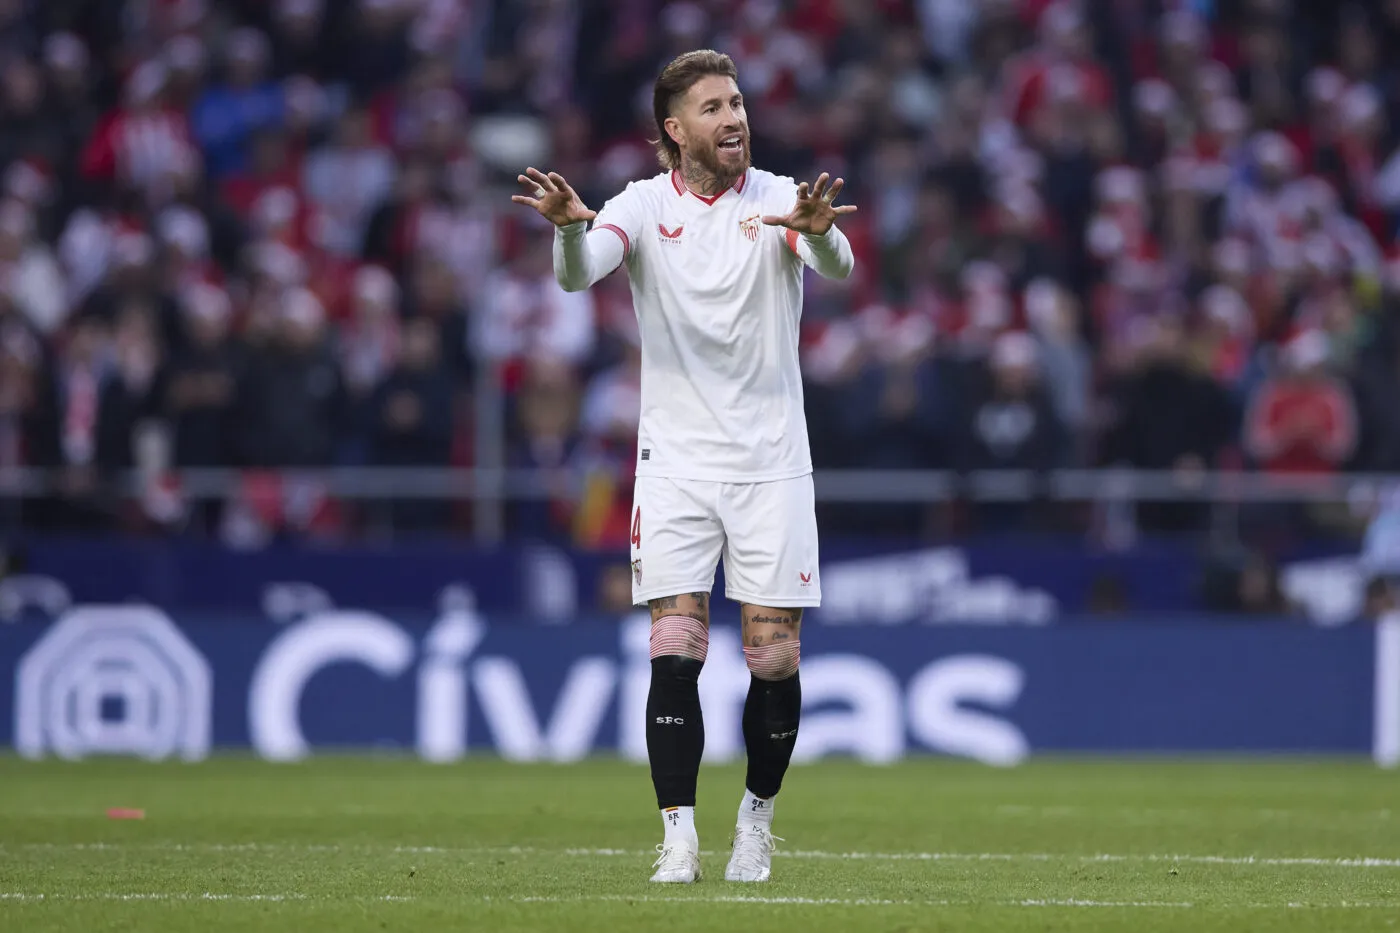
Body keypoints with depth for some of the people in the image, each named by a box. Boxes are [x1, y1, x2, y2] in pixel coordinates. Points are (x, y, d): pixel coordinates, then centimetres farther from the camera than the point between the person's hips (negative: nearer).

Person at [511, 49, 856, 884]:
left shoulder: (779, 199, -4)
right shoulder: (645, 206, -2)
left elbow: (837, 264, -23)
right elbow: (579, 273, -19)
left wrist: (820, 232, -47)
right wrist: (571, 227, -43)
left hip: (772, 462, 0)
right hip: (675, 461, 0)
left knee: (774, 655, -1)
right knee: (675, 650, -10)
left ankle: (758, 817, 20)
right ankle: (679, 833, -5)